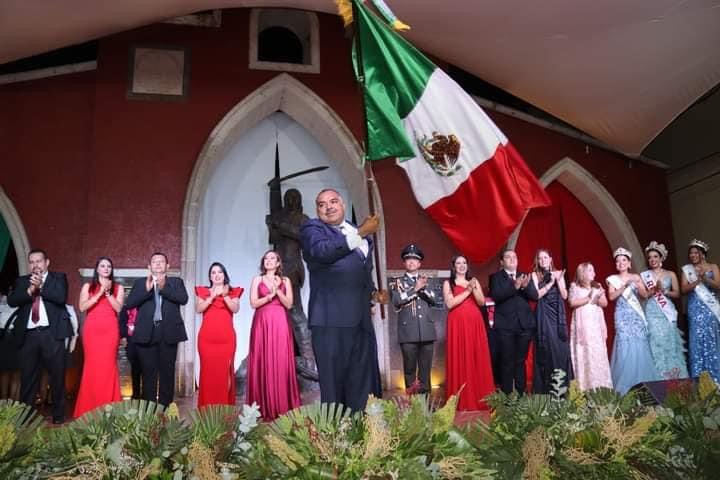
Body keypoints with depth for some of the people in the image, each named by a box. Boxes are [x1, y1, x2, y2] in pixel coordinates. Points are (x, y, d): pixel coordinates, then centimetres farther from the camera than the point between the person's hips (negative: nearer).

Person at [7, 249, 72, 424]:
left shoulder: (58, 277, 8)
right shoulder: (22, 281, 16)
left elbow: (61, 297, -9)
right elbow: (11, 300, 0)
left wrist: (41, 287, -11)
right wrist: (30, 290, -12)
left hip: (52, 334, -2)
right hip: (28, 335, 3)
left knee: (57, 376, 3)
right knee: (27, 377, 6)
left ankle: (58, 415, 12)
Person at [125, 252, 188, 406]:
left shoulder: (176, 282, 11)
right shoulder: (140, 282, 12)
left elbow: (184, 298, -7)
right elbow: (129, 303, -1)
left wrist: (163, 288, -18)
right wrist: (146, 289, -15)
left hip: (169, 332, 0)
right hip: (147, 332, 0)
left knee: (167, 372, 3)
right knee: (148, 373, 3)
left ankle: (165, 407, 10)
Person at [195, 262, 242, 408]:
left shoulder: (233, 292, 14)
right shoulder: (203, 291, 15)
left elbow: (235, 309, -1)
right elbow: (198, 309, 0)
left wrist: (225, 296, -12)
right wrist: (212, 297, -9)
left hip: (226, 337, 0)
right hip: (207, 337, 0)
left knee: (225, 371, -6)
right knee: (208, 370, -6)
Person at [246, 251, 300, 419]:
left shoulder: (285, 281, 11)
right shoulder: (257, 280, 10)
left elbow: (289, 304, 2)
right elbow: (253, 303, 1)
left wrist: (278, 291, -10)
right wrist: (270, 295, -10)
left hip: (280, 324, 0)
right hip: (262, 324, 0)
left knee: (281, 363, -4)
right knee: (262, 363, -3)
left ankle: (282, 407, -1)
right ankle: (263, 408, 1)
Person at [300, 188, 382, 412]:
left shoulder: (359, 233, 21)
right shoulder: (312, 228, 1)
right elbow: (323, 251, -21)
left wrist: (374, 293, 17)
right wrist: (361, 233, -20)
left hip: (361, 319, 6)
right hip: (332, 319, -6)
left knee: (363, 382, 10)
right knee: (334, 381, -2)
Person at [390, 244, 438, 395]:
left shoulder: (425, 281, 17)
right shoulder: (398, 282, 8)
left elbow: (434, 299, 6)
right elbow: (396, 300, -9)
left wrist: (423, 288, -10)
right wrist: (416, 288, -9)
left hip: (426, 331, 3)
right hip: (408, 332, -3)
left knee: (426, 368, 4)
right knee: (410, 367, 0)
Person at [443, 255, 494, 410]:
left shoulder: (474, 281, 14)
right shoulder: (448, 283, 5)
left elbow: (482, 302, 6)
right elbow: (449, 304, -9)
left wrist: (473, 289, -11)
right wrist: (467, 291, -11)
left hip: (475, 324, 3)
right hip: (458, 325, -3)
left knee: (478, 360, 1)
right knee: (459, 361, -4)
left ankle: (480, 398, 7)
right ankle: (462, 400, 0)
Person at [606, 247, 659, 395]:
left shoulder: (636, 277, 11)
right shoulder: (613, 279, 4)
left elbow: (645, 295, 5)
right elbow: (611, 296, -8)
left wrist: (637, 284, -13)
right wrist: (625, 285, -16)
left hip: (637, 315, 3)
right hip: (623, 316, -2)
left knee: (641, 346, -2)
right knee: (625, 346, -10)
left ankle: (643, 381, 6)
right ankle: (626, 383, -5)